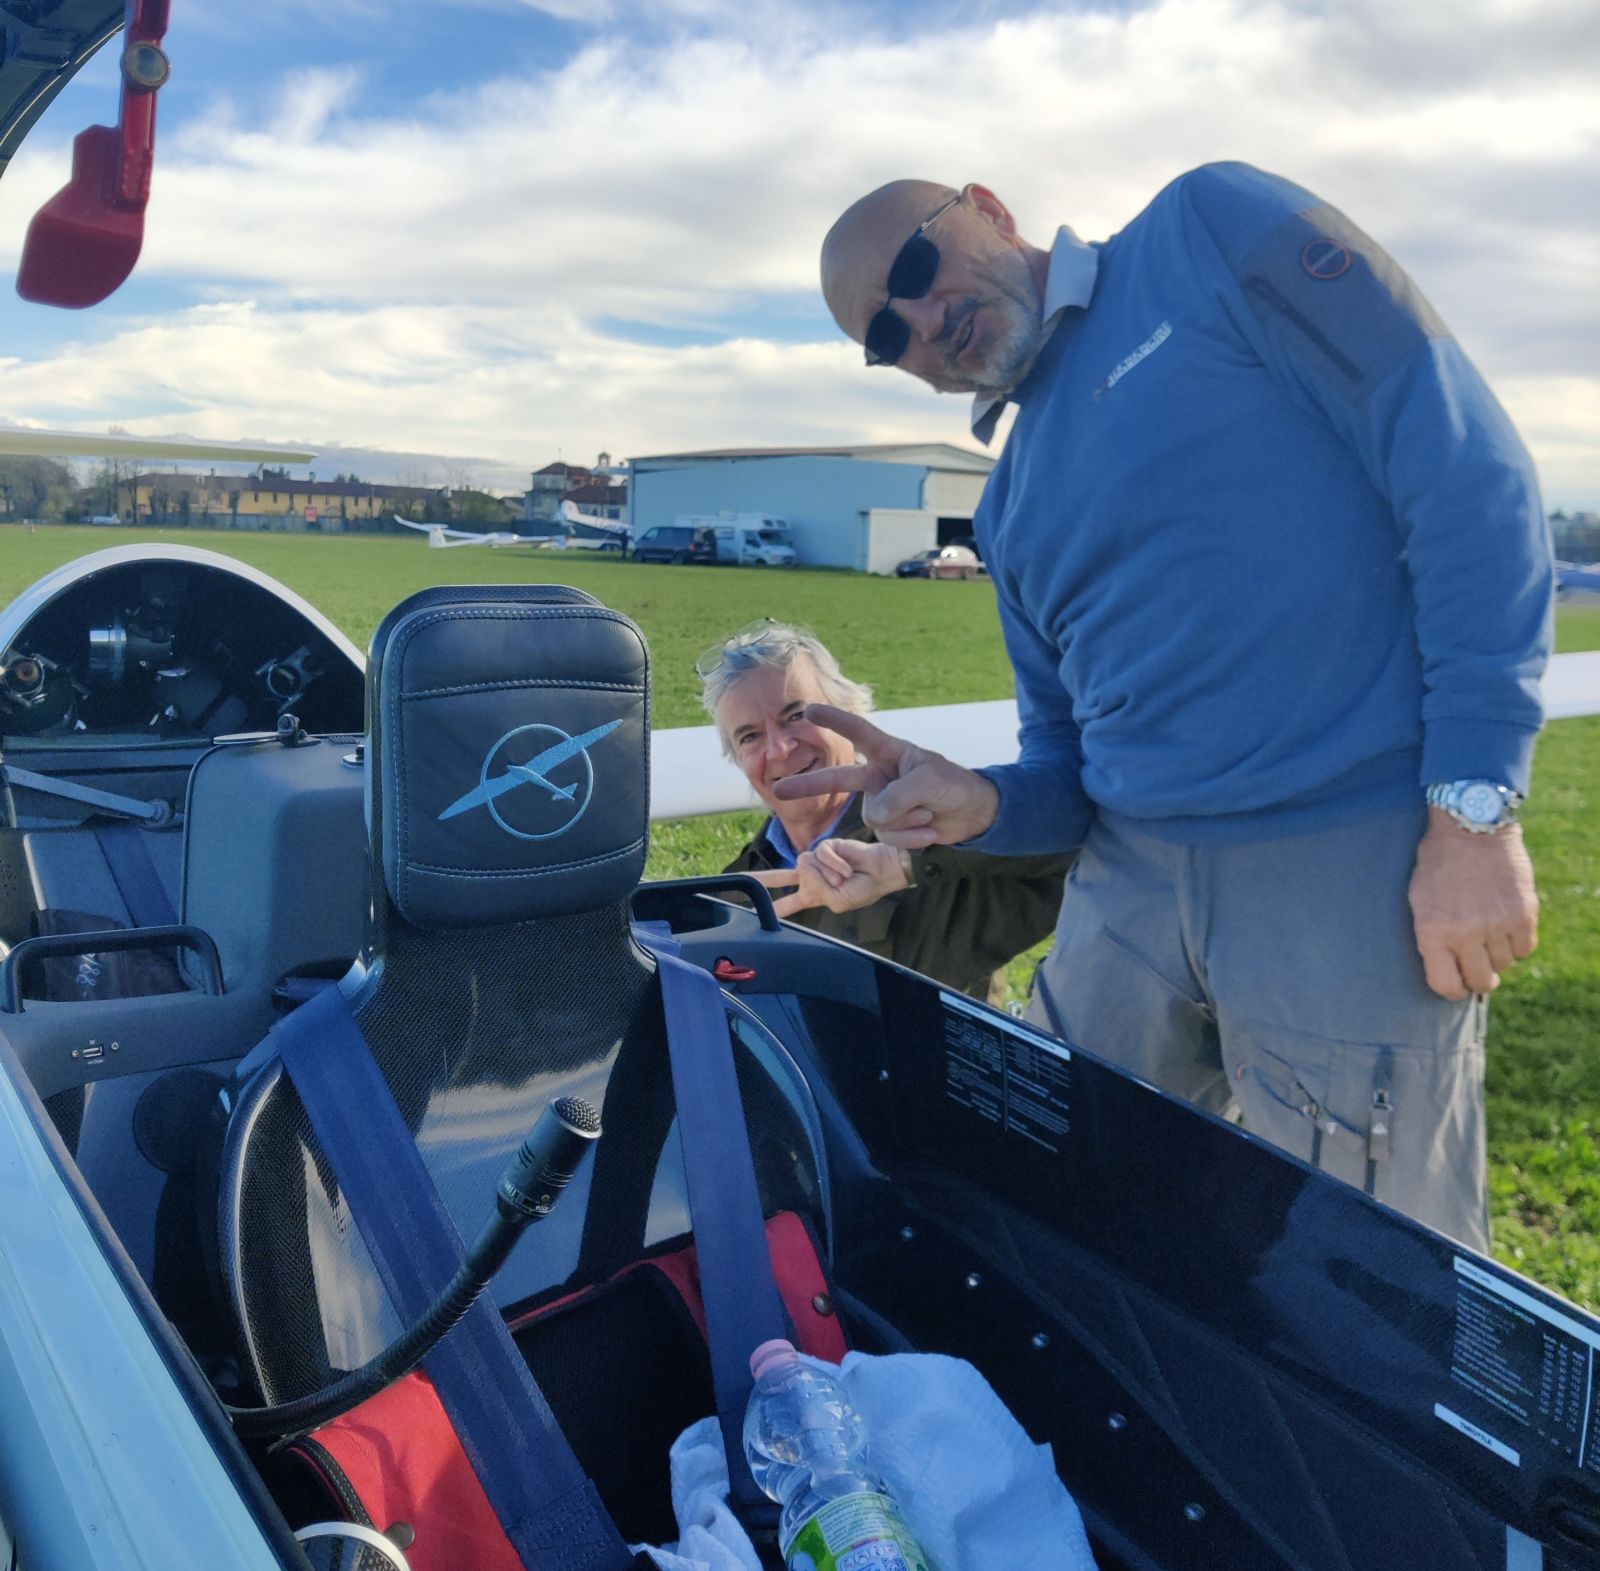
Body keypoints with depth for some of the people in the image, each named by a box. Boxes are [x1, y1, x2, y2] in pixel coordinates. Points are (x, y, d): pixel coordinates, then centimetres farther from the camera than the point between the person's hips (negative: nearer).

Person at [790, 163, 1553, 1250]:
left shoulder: (1209, 234, 0)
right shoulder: (1012, 506, 17)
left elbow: (1468, 462, -9)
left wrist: (1475, 806, -15)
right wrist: (978, 806, -5)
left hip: (1351, 872, -6)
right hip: (1128, 885, 7)